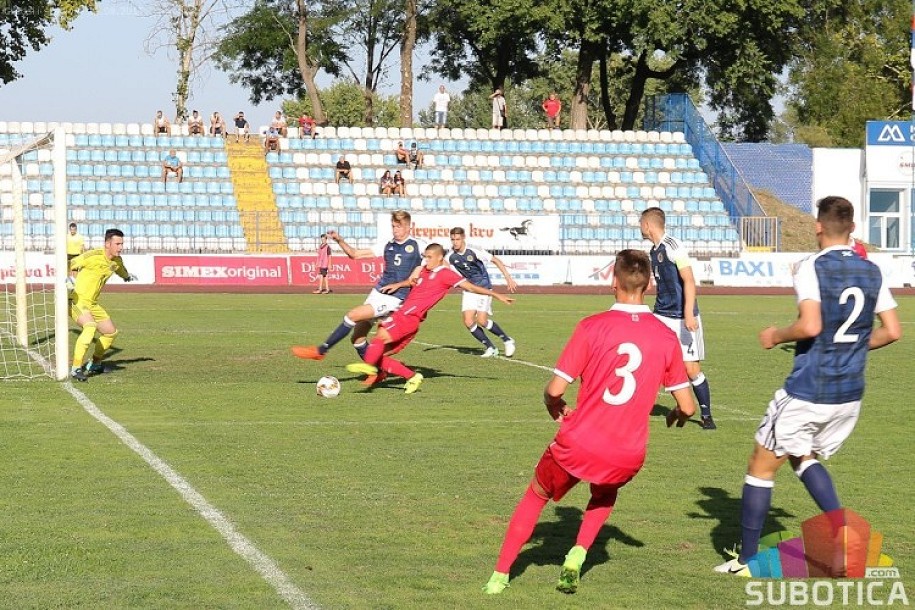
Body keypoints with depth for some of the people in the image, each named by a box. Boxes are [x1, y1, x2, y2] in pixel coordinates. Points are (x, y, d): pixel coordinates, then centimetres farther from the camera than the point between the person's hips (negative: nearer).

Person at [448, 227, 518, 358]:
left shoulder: (474, 252, -17)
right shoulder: (451, 256, -5)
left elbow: (496, 261, -10)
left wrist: (508, 278, -11)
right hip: (469, 291, 5)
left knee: (481, 321, -16)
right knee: (468, 322, -10)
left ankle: (507, 341, 7)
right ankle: (490, 348, 5)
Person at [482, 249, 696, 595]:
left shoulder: (592, 327, -10)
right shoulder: (666, 337, -2)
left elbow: (555, 389, -11)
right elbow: (687, 407, 2)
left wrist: (555, 408, 12)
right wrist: (677, 417, 26)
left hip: (578, 446, -2)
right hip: (628, 457, 2)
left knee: (536, 497, 26)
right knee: (604, 496, 36)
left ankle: (500, 576, 26)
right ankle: (578, 555, 14)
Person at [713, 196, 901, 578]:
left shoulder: (812, 267, -13)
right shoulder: (873, 272, 4)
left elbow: (810, 326, -25)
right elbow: (892, 331, 6)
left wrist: (776, 337, -6)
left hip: (807, 393, -6)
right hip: (850, 394, 6)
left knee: (762, 466, 9)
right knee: (804, 457, 26)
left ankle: (747, 559, 13)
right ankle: (841, 530, 3)